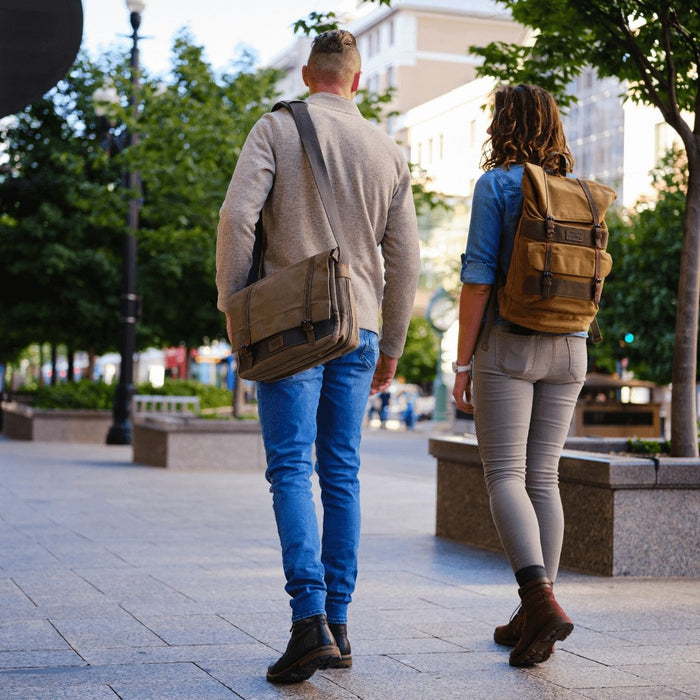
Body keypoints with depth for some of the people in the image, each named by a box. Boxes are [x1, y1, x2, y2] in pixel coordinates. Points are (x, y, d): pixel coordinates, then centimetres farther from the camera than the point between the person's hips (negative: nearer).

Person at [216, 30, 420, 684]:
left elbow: (237, 215, -13)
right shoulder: (387, 150, 10)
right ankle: (336, 624, 11)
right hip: (358, 329, 3)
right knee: (341, 475, 8)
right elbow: (404, 257, 10)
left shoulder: (275, 128, -1)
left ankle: (310, 618, -20)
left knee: (291, 469, -6)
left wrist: (232, 306, -4)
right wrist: (391, 346, 18)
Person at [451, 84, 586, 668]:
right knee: (544, 477, 8)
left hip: (508, 343, -5)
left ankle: (542, 600, -20)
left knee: (505, 476, -3)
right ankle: (534, 618, 10)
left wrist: (462, 364, -7)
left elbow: (479, 279, -12)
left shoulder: (497, 184, -7)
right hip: (568, 348, 6)